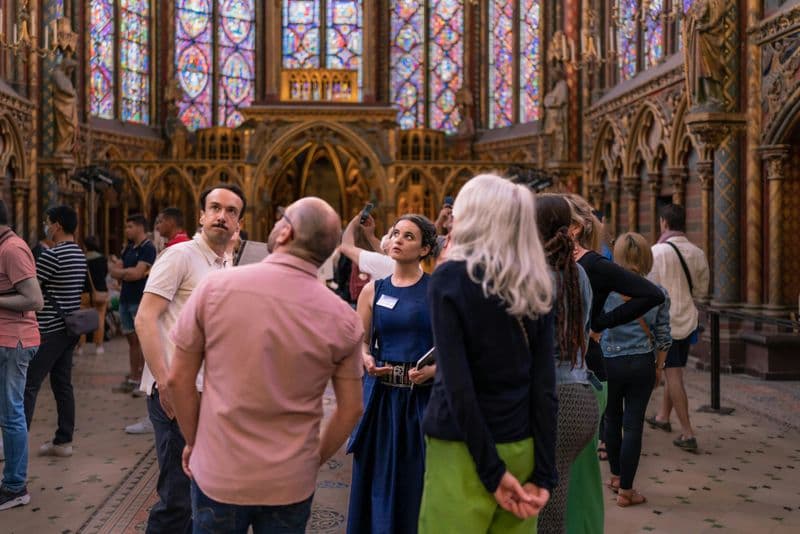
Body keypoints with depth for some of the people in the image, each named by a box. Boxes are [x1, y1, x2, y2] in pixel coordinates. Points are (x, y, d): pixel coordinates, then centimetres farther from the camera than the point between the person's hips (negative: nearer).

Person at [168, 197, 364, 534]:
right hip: (291, 483, 1)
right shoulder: (343, 318, -11)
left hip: (218, 474, 0)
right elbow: (351, 409, -3)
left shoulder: (216, 287, -12)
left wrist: (193, 442, 10)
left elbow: (178, 379, -4)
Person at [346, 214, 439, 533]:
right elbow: (359, 341, 9)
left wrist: (435, 369, -19)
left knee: (418, 477, 5)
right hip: (381, 394, 2)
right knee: (378, 476, 10)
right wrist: (366, 360, -12)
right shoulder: (373, 290, 7)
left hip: (424, 395, -2)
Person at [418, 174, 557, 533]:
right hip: (520, 447, 5)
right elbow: (544, 387, 0)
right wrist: (544, 473, 0)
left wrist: (492, 470, -11)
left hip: (463, 448, -5)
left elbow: (457, 385, -15)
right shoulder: (535, 286, 4)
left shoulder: (450, 278, -9)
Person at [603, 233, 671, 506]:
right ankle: (625, 490, 10)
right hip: (643, 364, 1)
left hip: (610, 363, 0)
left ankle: (616, 476, 33)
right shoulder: (658, 293, -3)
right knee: (633, 424, 4)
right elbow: (663, 336, 1)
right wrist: (658, 368, 13)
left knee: (612, 419, 18)